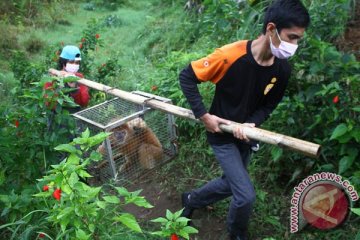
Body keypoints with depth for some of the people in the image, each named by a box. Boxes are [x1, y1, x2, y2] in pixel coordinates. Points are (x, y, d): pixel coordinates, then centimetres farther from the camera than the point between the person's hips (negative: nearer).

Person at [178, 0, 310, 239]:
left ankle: (191, 199, 51)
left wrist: (251, 124, -20)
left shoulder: (283, 68, -13)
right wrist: (204, 116, -20)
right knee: (246, 196, -7)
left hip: (245, 135, 6)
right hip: (222, 135, -6)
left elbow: (268, 105, 0)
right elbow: (187, 76, -18)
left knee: (230, 184, 23)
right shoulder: (230, 56, -30)